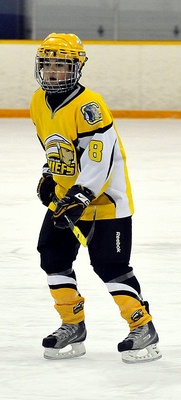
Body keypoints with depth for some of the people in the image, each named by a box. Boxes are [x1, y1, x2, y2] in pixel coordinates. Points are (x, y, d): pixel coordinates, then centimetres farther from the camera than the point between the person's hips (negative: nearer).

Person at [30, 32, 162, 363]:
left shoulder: (88, 105, -24)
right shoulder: (39, 103, 3)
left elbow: (100, 157, -28)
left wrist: (82, 196, -33)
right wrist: (49, 176, 14)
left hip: (105, 197, -8)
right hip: (65, 196, 8)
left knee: (110, 264, -11)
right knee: (53, 257, 6)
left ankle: (143, 329, -3)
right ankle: (73, 326, 17)